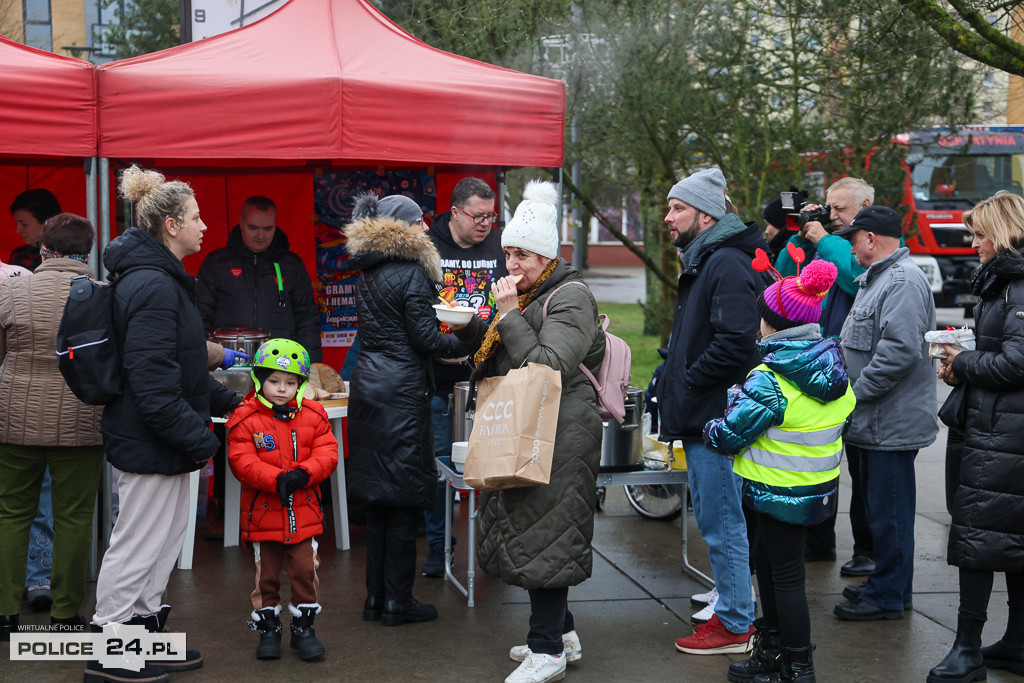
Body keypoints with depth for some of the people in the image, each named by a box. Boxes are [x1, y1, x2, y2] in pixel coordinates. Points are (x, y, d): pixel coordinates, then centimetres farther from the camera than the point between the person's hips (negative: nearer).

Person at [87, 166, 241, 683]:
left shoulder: (161, 280, 14)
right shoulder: (152, 287, -21)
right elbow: (152, 381, -26)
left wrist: (229, 402, 20)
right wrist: (198, 438, -23)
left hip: (161, 440, 11)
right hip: (149, 441, -11)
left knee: (166, 536, 18)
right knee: (138, 543, -1)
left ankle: (146, 633, 30)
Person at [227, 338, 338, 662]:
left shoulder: (313, 416, 3)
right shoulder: (245, 419, -7)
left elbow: (327, 453, -1)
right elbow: (241, 462, -14)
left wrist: (303, 474, -20)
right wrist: (276, 479, -26)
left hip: (303, 512, 2)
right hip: (263, 513, -2)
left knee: (305, 571, 4)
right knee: (266, 574, 9)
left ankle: (303, 627, 19)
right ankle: (268, 629, 24)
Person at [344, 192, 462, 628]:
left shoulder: (368, 275, 14)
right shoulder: (411, 273, -12)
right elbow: (425, 338, -14)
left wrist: (439, 348, 22)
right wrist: (460, 342, 3)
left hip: (368, 387, 8)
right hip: (401, 392, -8)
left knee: (377, 498, 13)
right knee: (405, 498, -1)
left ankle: (375, 597, 19)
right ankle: (397, 601, 5)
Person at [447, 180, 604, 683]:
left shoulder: (570, 299, -12)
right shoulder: (526, 294, 18)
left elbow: (547, 367, -22)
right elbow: (495, 355, 26)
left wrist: (509, 316, -19)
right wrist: (469, 326, 10)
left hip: (558, 437, -10)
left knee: (544, 536, -6)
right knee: (530, 531, 13)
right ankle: (560, 631, 25)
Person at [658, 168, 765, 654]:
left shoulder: (728, 264, -16)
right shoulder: (701, 262, 18)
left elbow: (735, 342, -27)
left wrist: (687, 382, -17)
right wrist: (672, 388, 15)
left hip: (716, 419, -11)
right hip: (700, 419, 11)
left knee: (723, 526, -3)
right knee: (712, 520, 18)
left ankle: (736, 626, 7)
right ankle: (732, 610, 29)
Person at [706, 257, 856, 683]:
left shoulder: (769, 381, -23)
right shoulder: (836, 371, 3)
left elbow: (728, 434, -21)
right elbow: (841, 422, 16)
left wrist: (710, 431, 0)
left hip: (781, 494, -9)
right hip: (821, 487, 9)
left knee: (786, 576, 2)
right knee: (767, 559, 22)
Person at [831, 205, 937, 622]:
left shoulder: (903, 281, -18)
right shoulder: (876, 278, 18)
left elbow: (900, 350, -28)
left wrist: (855, 393, -20)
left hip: (891, 425, -11)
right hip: (874, 421, 11)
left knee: (889, 510, -3)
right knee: (880, 506, 18)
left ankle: (889, 596, 6)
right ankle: (887, 584, 28)